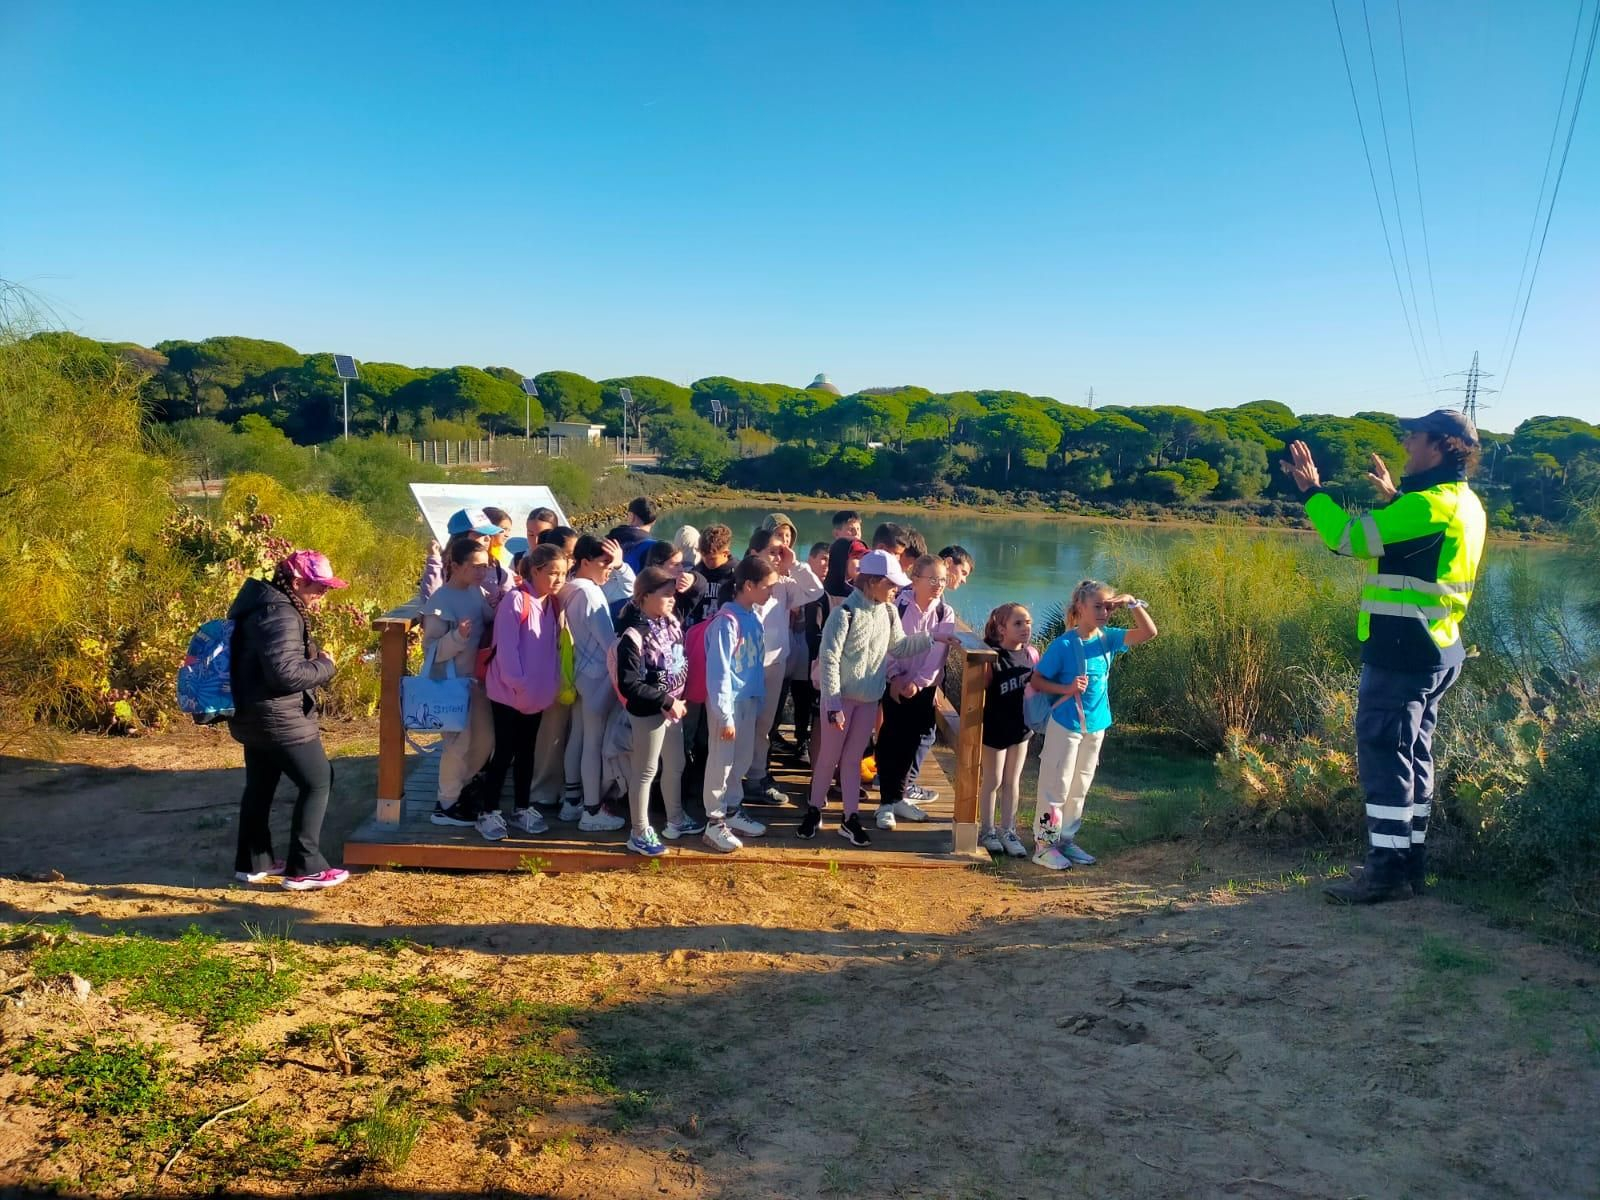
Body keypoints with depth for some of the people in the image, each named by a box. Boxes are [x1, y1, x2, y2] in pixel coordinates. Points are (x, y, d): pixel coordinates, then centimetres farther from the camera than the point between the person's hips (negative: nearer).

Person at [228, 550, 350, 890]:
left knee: (260, 786, 18)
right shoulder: (280, 614, -22)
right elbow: (285, 672, -29)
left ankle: (252, 862, 28)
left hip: (253, 715, 11)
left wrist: (314, 658, 7)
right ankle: (304, 868, 1)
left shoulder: (262, 603, 12)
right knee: (318, 782, -2)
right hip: (279, 718, -11)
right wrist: (325, 665, -14)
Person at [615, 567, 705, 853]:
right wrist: (666, 701, -23)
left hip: (672, 706, 8)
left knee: (675, 765, 21)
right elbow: (628, 685, -25)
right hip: (648, 712, -8)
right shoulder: (633, 636, -23)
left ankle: (675, 821, 40)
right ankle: (639, 834, 19)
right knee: (646, 771, 5)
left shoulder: (670, 622, 0)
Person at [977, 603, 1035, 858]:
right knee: (992, 780, 9)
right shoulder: (993, 657, -19)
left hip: (1021, 727, 5)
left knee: (1012, 781, 15)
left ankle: (1007, 830, 26)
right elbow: (980, 692, -16)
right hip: (995, 728, -5)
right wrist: (978, 726, -16)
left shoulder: (1031, 654, -3)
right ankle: (987, 830, 24)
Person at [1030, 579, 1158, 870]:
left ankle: (1067, 840, 27)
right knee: (1056, 786, 1)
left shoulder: (1108, 638, -1)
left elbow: (1149, 632, -8)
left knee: (1080, 788, 15)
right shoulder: (1063, 645, -16)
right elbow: (1036, 681, -11)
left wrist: (1133, 603, -19)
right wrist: (1067, 688, -25)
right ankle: (1044, 844, 10)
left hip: (1096, 725, 6)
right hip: (1065, 725, -6)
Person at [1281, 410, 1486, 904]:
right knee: (1413, 755, 14)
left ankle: (1387, 870, -3)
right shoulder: (1463, 504, 13)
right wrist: (1393, 498, 25)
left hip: (1402, 650, -10)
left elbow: (1350, 537, -19)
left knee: (1384, 756, -6)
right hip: (1434, 651, 10)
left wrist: (1311, 491, -7)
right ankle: (1410, 863, 20)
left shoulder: (1428, 504, -17)